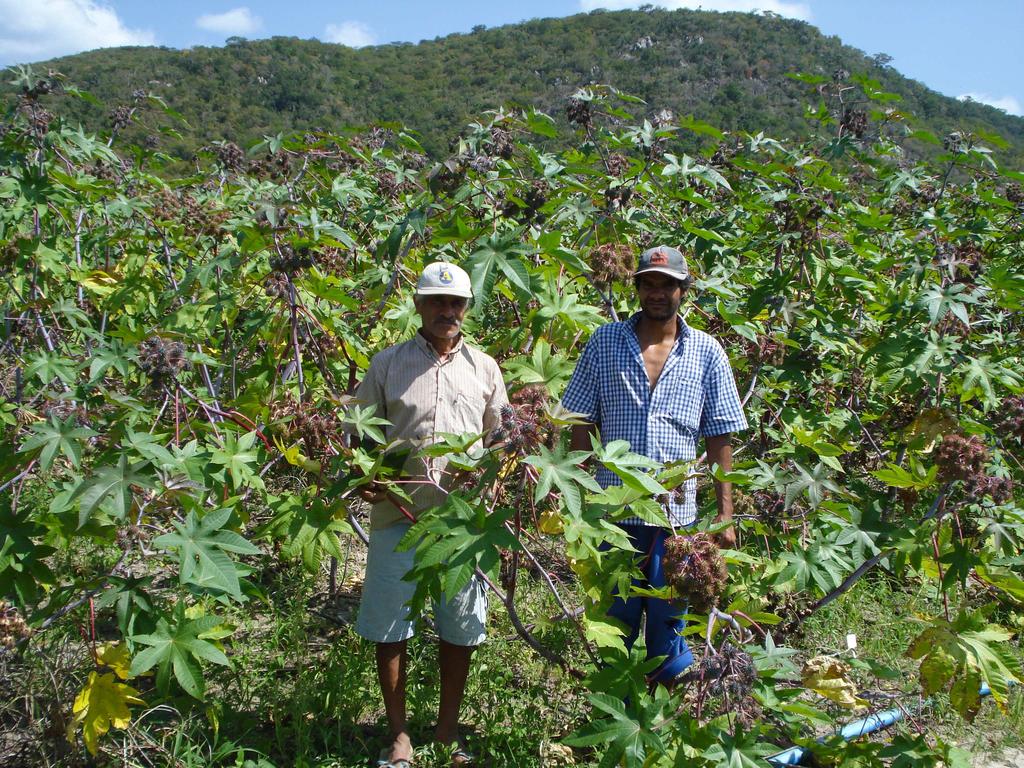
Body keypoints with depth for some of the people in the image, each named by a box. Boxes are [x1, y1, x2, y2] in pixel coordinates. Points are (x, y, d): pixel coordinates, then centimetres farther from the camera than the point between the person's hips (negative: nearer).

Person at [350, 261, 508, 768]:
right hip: (398, 512, -1)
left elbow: (500, 436, 15)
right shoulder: (387, 364, 4)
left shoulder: (484, 368, 10)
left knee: (461, 627, 10)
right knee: (389, 627, 6)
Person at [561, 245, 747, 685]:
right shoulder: (605, 343, 2)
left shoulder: (707, 353, 2)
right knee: (612, 630, 13)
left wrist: (725, 514, 1)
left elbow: (719, 438, 4)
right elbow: (582, 425, 3)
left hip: (677, 514, 0)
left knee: (668, 631, 11)